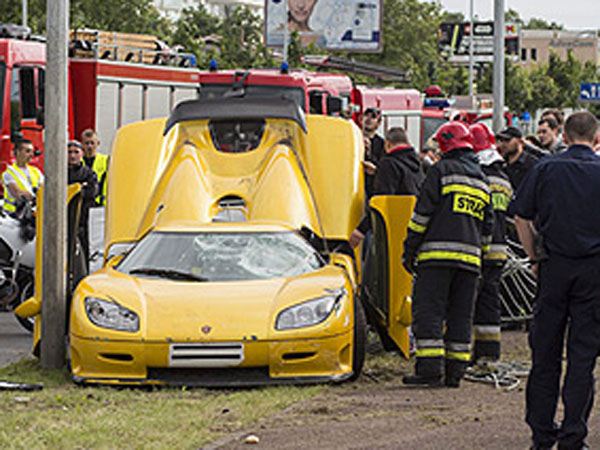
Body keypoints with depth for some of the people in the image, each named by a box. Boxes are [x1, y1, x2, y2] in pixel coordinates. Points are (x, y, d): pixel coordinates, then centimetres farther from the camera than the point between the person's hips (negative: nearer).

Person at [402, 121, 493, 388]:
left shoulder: (441, 171, -2)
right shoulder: (482, 181, 20)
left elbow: (422, 213, -6)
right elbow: (486, 227, 23)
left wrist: (409, 249, -2)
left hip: (437, 255, -6)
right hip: (469, 257, 6)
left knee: (428, 311, -7)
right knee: (461, 316, 8)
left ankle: (430, 369, -15)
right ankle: (455, 372, 6)